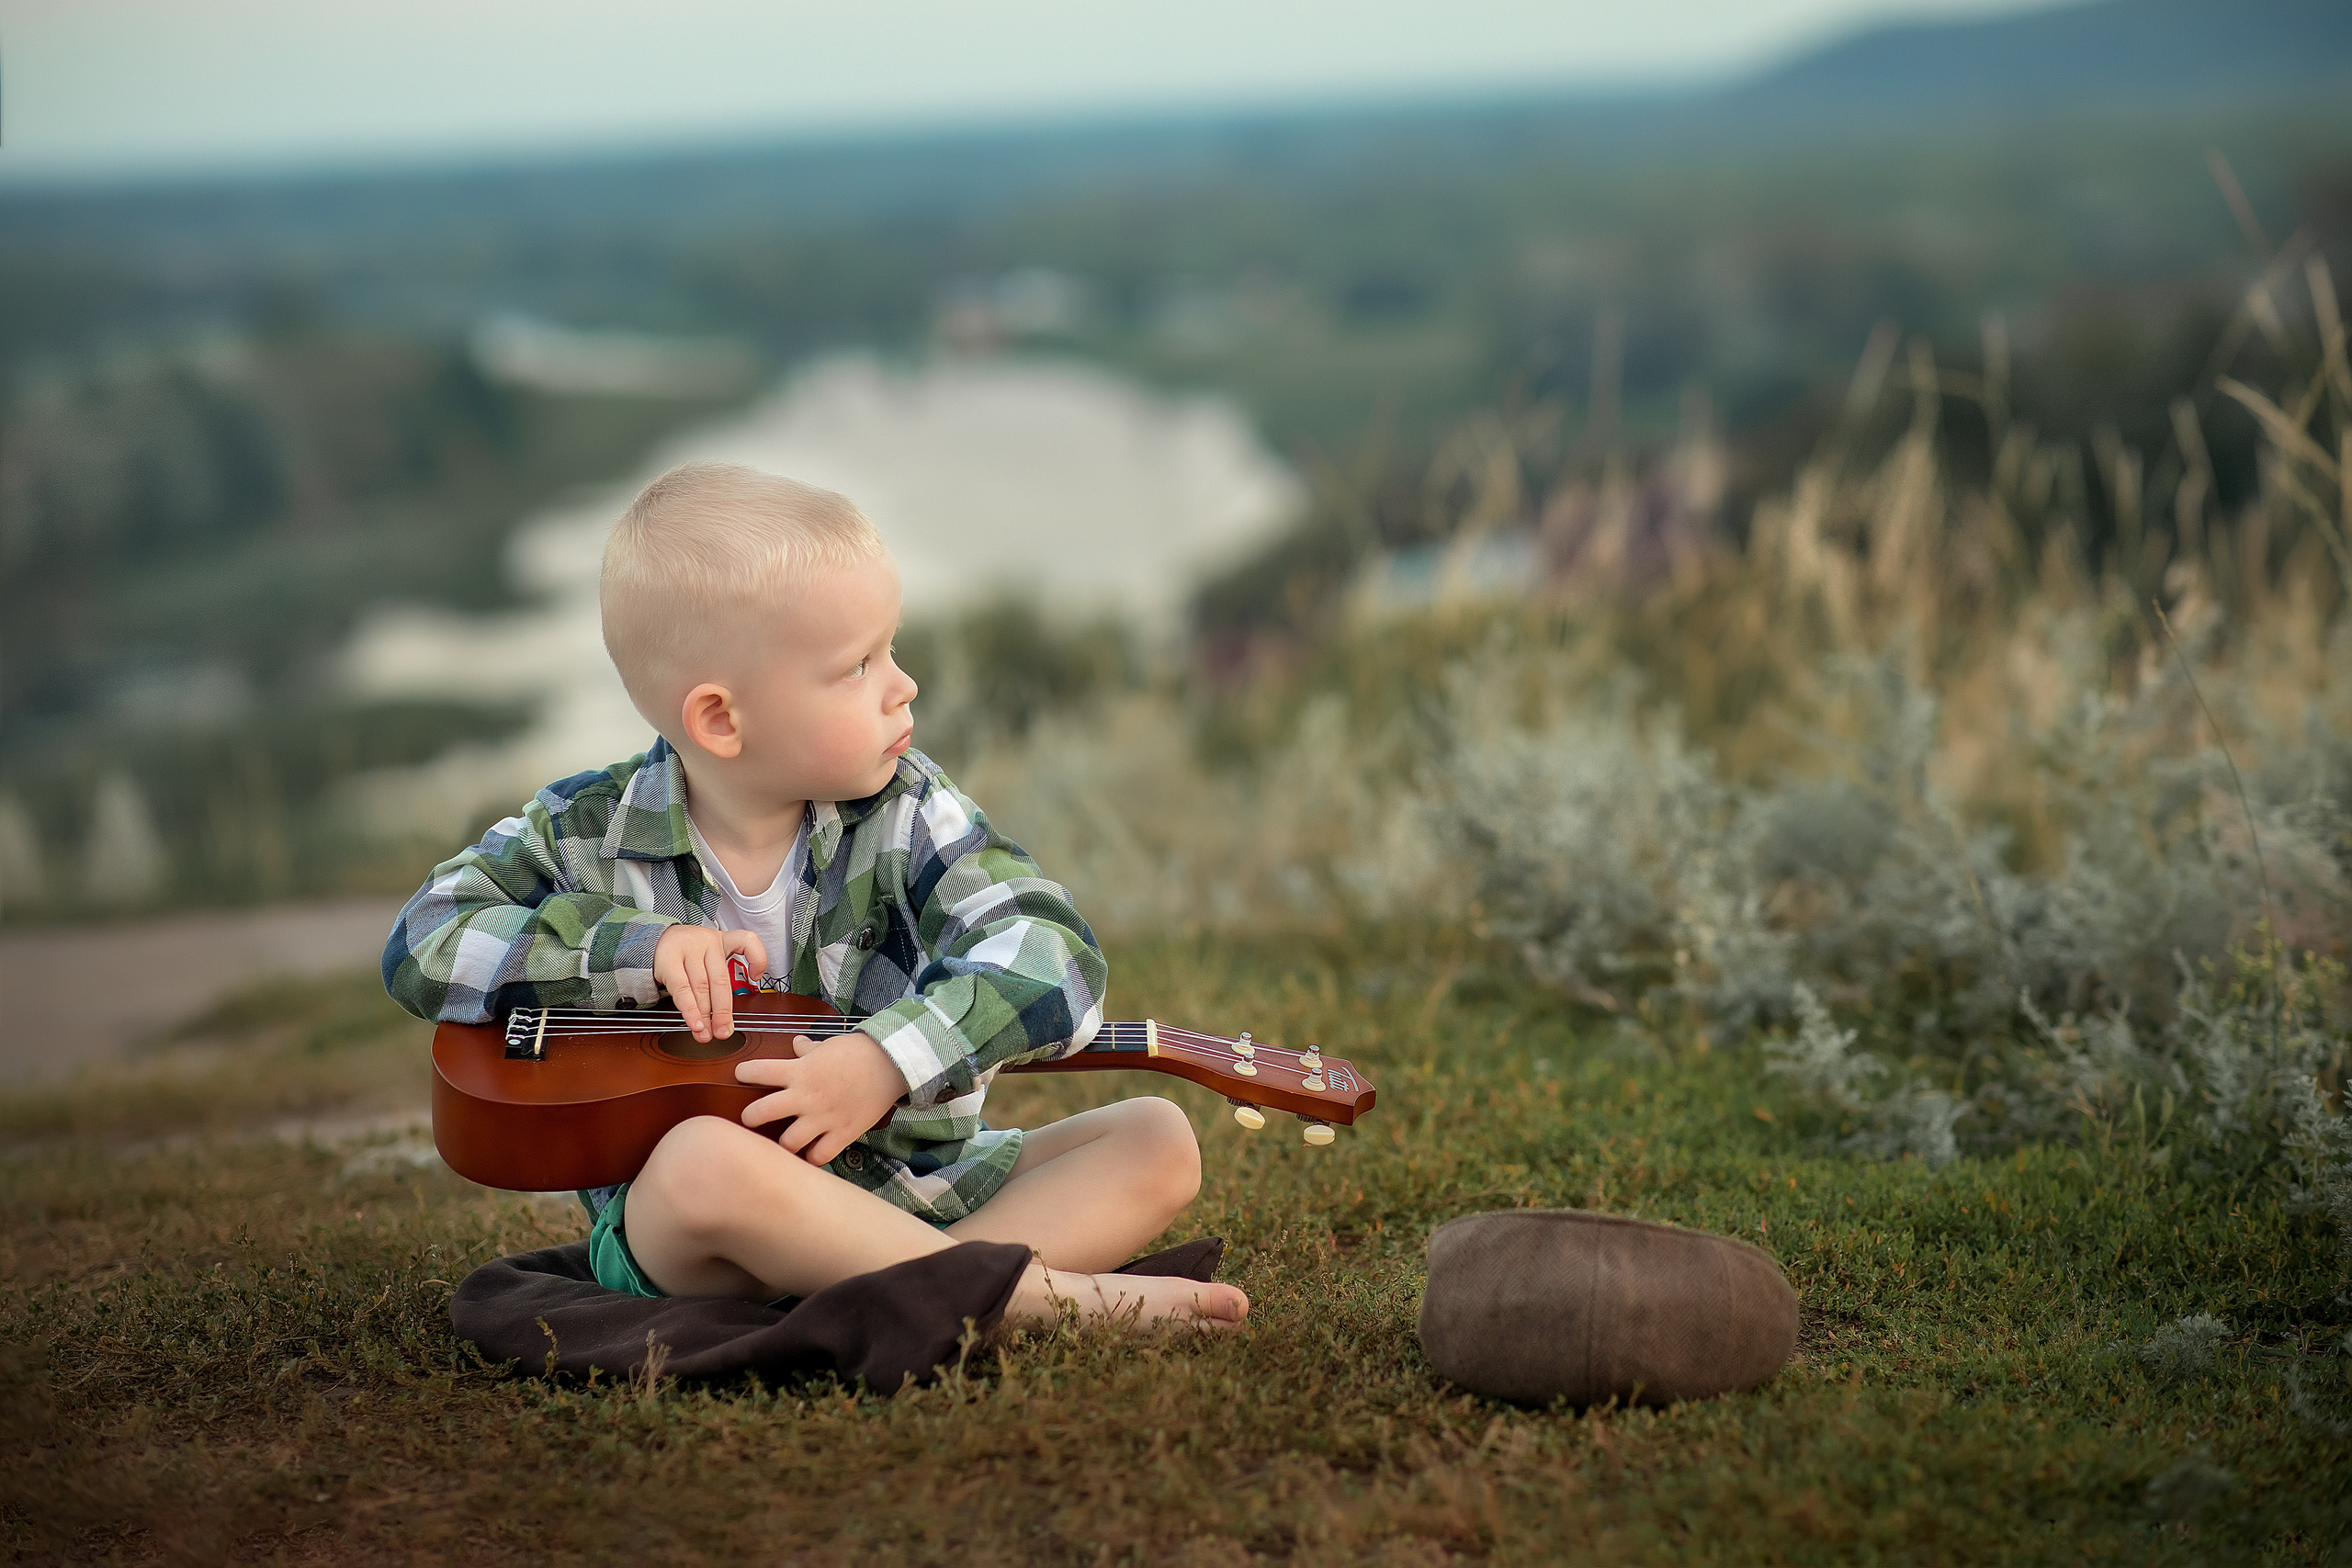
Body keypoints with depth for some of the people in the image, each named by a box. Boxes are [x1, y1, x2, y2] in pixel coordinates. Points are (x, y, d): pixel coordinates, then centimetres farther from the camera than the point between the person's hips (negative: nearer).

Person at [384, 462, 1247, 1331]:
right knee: (704, 1160, -38)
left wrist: (886, 1063, -32)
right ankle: (1047, 1292, -32)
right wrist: (639, 945, -17)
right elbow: (423, 946, -6)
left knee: (1158, 1141, -12)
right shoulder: (585, 831, -2)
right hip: (679, 1228, -3)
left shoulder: (902, 811, -3)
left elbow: (1052, 960, -15)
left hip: (920, 1187, 3)